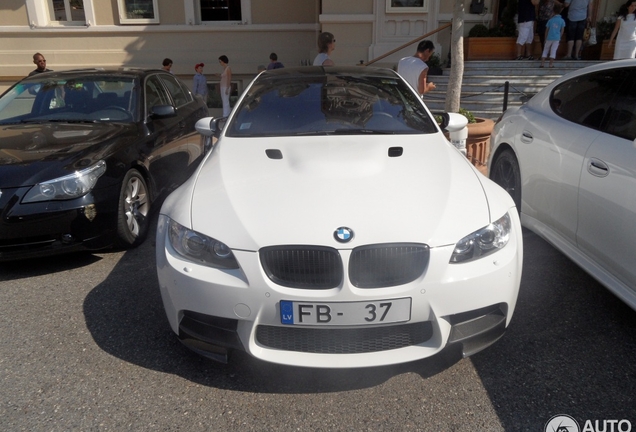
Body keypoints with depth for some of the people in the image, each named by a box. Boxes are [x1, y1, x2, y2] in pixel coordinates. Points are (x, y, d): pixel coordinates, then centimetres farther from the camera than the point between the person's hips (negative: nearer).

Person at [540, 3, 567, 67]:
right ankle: (551, 64, -1)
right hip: (556, 38, 0)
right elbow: (562, 31, 3)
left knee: (545, 50, 10)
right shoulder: (562, 21, -1)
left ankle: (542, 63, 5)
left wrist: (545, 38, 15)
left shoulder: (550, 20, -1)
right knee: (553, 51, 3)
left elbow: (547, 30, 3)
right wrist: (559, 37, 17)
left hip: (549, 38, 0)